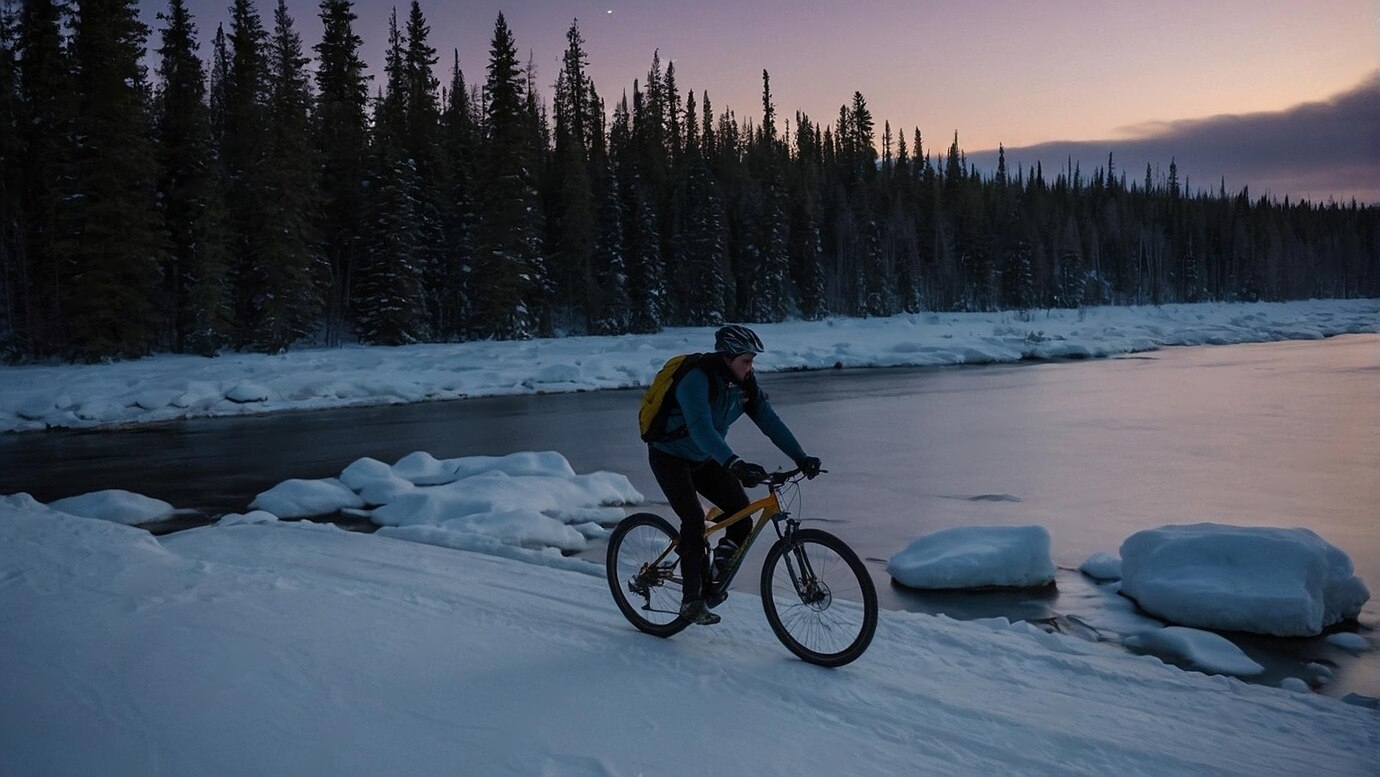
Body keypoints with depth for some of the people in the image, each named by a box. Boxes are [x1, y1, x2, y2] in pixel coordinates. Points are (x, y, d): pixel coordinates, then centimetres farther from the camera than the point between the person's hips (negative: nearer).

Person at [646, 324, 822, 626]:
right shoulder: (696, 379, -30)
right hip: (670, 456, -7)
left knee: (741, 510, -11)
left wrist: (801, 457, -20)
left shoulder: (744, 383, -7)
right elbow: (701, 429, -44)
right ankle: (692, 600, -9)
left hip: (704, 458, 7)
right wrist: (734, 464, -57)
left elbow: (769, 420, -10)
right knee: (694, 521, -19)